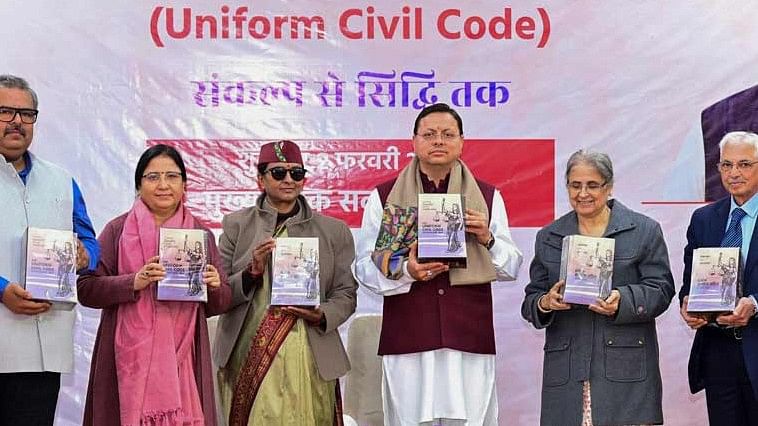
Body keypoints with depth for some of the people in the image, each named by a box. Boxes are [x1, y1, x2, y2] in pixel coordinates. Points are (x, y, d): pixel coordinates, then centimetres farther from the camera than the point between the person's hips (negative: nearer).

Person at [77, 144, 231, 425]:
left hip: (182, 357, 2)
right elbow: (85, 290, -2)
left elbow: (219, 304, 14)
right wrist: (134, 282, -16)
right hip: (130, 358, -2)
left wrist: (215, 287, -7)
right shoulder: (118, 230, 4)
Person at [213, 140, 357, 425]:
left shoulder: (334, 231, 8)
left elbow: (346, 294, 8)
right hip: (247, 357, 0)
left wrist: (321, 315, -11)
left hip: (308, 359, 0)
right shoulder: (236, 225, 7)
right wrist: (253, 271, -13)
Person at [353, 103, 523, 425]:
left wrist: (487, 238, -6)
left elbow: (512, 268, 12)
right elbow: (364, 266, 4)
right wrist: (405, 271, -14)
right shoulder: (383, 197, 9)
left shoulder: (488, 197, 13)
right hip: (407, 338, -1)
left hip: (470, 338, 1)